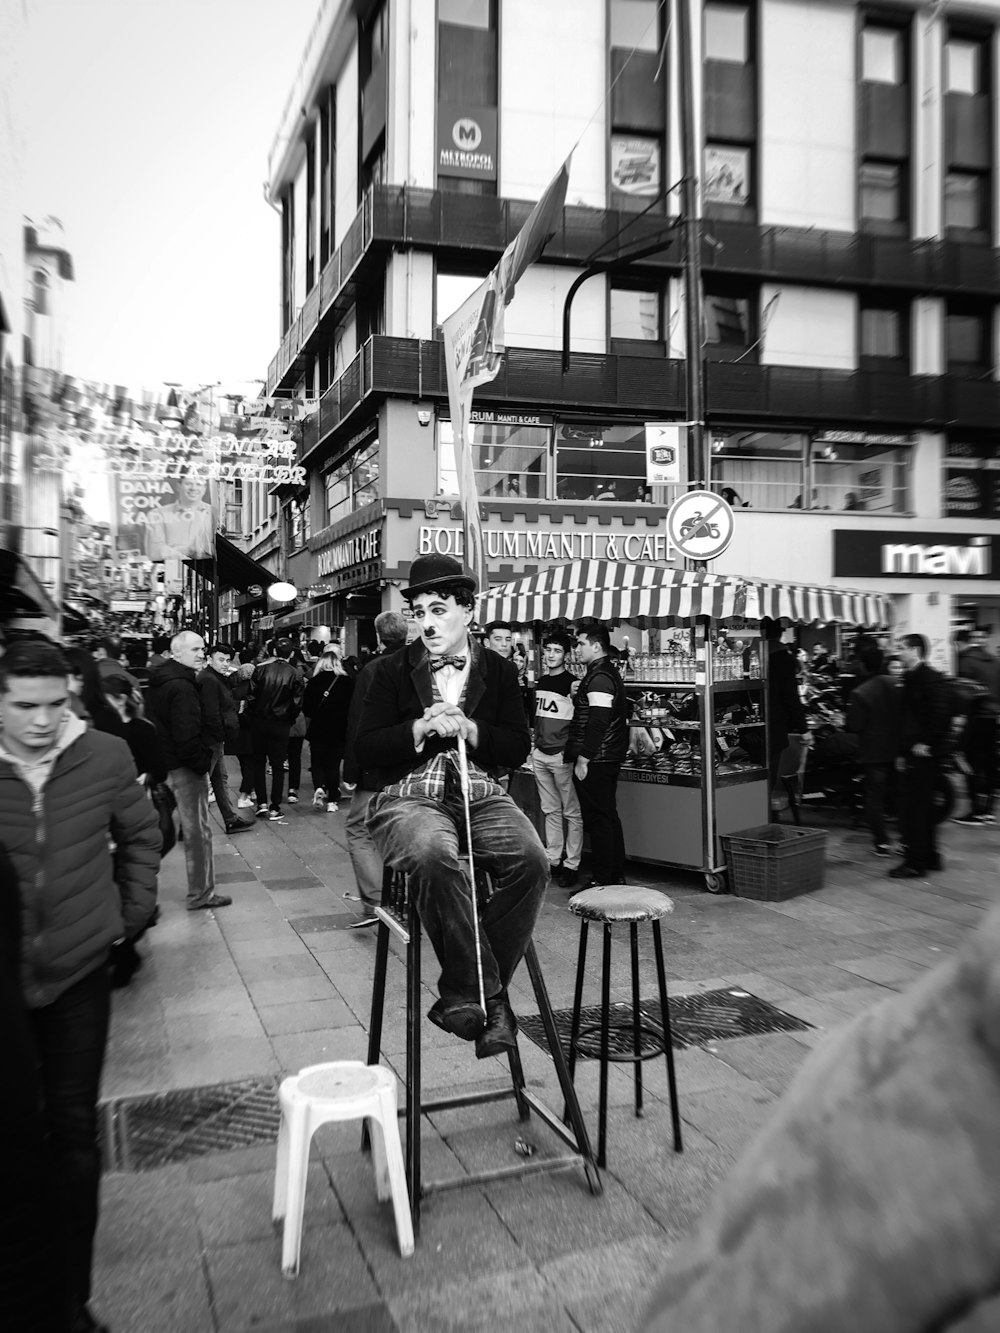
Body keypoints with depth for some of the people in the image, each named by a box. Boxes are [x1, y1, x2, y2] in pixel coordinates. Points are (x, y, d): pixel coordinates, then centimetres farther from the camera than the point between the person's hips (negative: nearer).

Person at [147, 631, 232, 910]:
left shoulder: (158, 682, 13)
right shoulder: (182, 687, -20)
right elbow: (187, 736, -26)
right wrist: (202, 764, -14)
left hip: (163, 764, 10)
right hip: (184, 768, -10)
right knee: (198, 831, 0)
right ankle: (201, 894, 8)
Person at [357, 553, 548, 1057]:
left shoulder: (498, 671, 12)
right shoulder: (392, 670, 7)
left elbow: (518, 748, 7)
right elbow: (366, 750, 3)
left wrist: (468, 728, -9)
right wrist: (421, 728, -12)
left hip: (480, 792, 2)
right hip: (408, 794, -2)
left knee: (531, 859, -28)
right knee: (435, 855, -37)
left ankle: (466, 994, -14)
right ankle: (484, 994, -22)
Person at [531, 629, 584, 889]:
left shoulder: (572, 683, -8)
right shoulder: (541, 682, 14)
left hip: (563, 755, -7)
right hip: (540, 754, 7)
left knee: (572, 812, -1)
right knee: (550, 811, 12)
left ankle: (572, 865, 3)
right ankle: (552, 860, 18)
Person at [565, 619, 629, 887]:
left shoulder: (599, 677, -16)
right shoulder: (609, 673, 16)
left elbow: (598, 722, -22)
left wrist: (583, 759, -20)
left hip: (594, 762, -11)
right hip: (608, 759, 11)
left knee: (598, 820, -5)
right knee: (609, 817, 15)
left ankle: (603, 879, 0)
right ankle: (616, 875, 22)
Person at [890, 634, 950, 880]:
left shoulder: (930, 678, -13)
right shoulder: (911, 678, 17)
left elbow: (940, 714, -22)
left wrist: (926, 743, -19)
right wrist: (903, 752, 18)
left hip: (925, 753, -10)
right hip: (914, 752, 10)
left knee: (915, 807, -7)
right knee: (924, 806, 15)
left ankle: (915, 862, -2)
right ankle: (929, 857, 24)